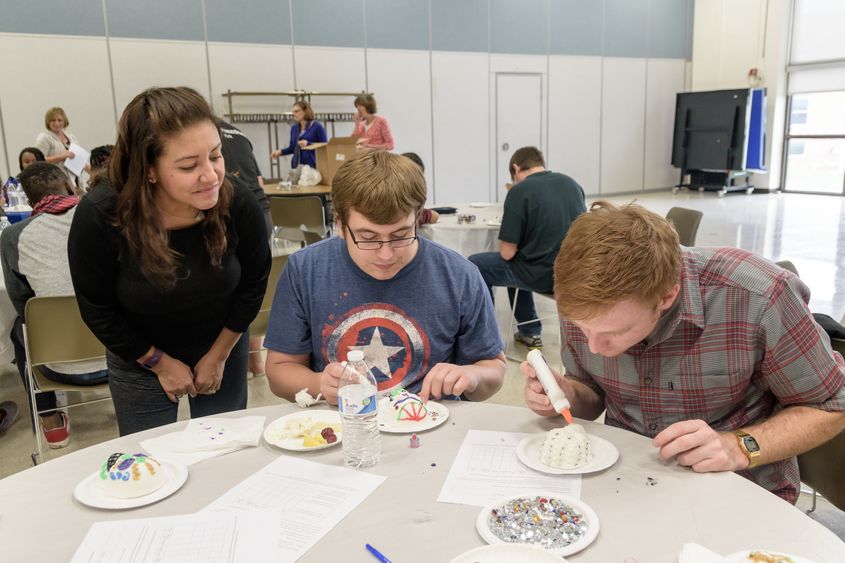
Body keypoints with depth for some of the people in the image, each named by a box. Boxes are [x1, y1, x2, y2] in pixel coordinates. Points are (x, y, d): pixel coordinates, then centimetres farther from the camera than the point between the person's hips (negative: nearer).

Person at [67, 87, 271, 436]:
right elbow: (98, 311, -13)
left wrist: (219, 355, -2)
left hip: (223, 348, 2)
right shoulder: (99, 216, -28)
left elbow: (253, 283, -7)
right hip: (140, 360, -1)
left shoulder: (238, 203, -25)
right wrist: (160, 363, -7)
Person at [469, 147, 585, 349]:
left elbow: (507, 252, -13)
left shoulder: (519, 191, -13)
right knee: (518, 264, 33)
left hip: (543, 276, -7)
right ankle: (530, 332, 35)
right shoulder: (571, 183, 6)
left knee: (475, 265, 14)